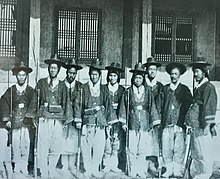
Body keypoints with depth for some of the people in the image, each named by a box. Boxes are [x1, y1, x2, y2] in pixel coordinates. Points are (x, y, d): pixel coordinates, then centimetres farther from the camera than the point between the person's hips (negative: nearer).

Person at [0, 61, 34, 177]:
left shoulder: (31, 91, 7)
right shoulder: (11, 90, 9)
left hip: (27, 122, -1)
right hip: (14, 122, 1)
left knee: (25, 145, -4)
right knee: (15, 145, 1)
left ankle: (24, 168, 4)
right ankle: (17, 167, 10)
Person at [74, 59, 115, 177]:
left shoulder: (104, 90, 13)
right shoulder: (84, 88, 7)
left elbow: (109, 106, 12)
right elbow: (78, 104, 4)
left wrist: (109, 122, 6)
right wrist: (78, 119, -4)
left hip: (100, 123, 2)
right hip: (87, 122, -1)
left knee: (99, 148, 0)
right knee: (86, 147, -1)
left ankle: (95, 169, 13)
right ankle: (88, 169, 10)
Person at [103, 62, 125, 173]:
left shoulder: (122, 90, 10)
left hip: (118, 120, 1)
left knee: (117, 143, 1)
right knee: (107, 143, -3)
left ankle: (114, 165, 11)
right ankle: (107, 165, 6)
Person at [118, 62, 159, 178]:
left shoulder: (148, 91, 8)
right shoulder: (128, 92, 7)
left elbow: (152, 107, 8)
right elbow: (123, 108, 8)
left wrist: (154, 122, 4)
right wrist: (123, 123, 2)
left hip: (145, 125, 0)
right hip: (132, 125, 0)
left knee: (144, 151, 0)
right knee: (132, 150, 1)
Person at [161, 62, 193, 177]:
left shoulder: (184, 89, 8)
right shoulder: (165, 88, 13)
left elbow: (189, 106, 2)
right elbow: (161, 105, 12)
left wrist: (180, 123, -6)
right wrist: (162, 121, 3)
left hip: (179, 124, -2)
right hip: (166, 124, 2)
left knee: (179, 149, -2)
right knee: (166, 148, -1)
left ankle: (177, 171, 5)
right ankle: (169, 170, 8)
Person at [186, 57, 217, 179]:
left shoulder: (208, 87, -9)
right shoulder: (197, 87, 17)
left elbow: (209, 108, -15)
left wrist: (207, 125, -18)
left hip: (202, 127, -9)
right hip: (195, 127, 9)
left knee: (204, 155, -2)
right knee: (195, 155, 15)